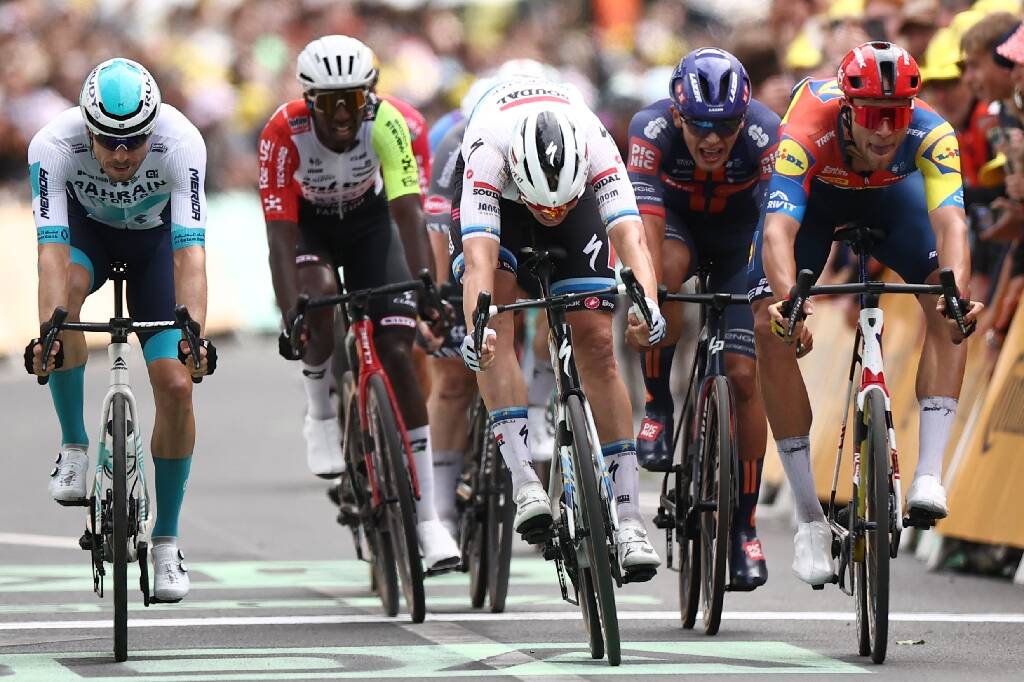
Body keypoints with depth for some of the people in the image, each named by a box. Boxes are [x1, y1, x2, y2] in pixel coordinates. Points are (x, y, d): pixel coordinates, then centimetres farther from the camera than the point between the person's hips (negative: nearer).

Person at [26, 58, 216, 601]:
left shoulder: (181, 143, -35)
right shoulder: (53, 144, -35)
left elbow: (189, 250, -41)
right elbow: (52, 249, -41)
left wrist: (195, 333, -54)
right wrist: (50, 329, -56)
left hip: (154, 235, 0)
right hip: (86, 228, 0)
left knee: (176, 386, -13)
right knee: (66, 286, -37)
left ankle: (166, 541, 5)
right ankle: (73, 445, -17)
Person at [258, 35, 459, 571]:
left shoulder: (385, 122, -31)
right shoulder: (283, 134, -33)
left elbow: (408, 213, -36)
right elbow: (280, 237, -33)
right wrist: (289, 320, -43)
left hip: (368, 220, 1)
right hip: (306, 223, -1)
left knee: (398, 354, -11)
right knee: (320, 294, -35)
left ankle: (426, 521, -10)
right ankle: (321, 417, -6)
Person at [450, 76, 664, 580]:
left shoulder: (596, 143, -38)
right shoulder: (488, 148, -41)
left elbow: (629, 235, -47)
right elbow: (479, 254, -49)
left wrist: (648, 305, -64)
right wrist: (476, 327, -65)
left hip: (579, 199, 1)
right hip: (497, 198, -1)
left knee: (597, 344, -9)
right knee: (496, 313, -27)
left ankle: (629, 518, -7)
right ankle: (524, 481, -31)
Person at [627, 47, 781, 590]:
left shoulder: (766, 134, -33)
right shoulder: (651, 129, -33)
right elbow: (646, 222, -42)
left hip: (737, 238, 0)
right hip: (676, 223, 0)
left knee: (744, 375, -11)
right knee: (667, 265, -37)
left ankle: (744, 525, 2)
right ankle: (659, 408, -17)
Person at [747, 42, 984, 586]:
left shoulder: (931, 134, -36)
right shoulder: (808, 133, -41)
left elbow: (950, 222, -46)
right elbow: (778, 231, -50)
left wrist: (957, 292, -65)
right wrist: (788, 298, -69)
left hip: (891, 194, 1)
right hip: (812, 193, -1)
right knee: (770, 328, -19)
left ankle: (928, 474, -21)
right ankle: (809, 516, -11)